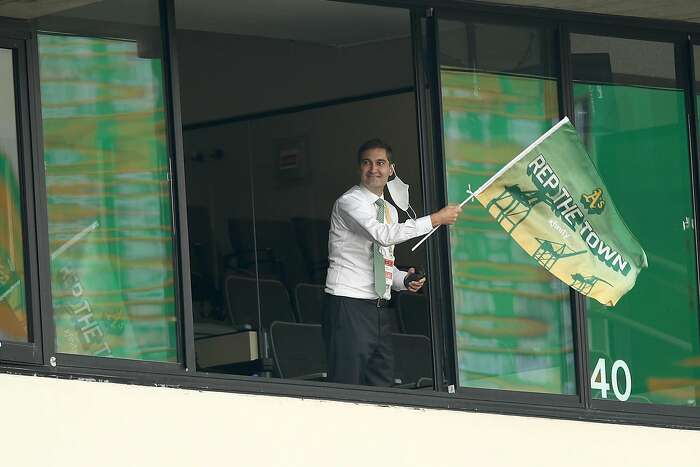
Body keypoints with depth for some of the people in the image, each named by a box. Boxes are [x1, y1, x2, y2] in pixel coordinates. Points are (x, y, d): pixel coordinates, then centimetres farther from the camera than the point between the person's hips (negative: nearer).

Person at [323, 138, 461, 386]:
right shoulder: (349, 203, -8)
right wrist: (436, 219, -22)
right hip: (348, 305, -8)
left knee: (383, 385, 7)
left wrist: (405, 280, 4)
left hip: (380, 308, 8)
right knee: (347, 386, -12)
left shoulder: (389, 210, 19)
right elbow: (384, 234, -24)